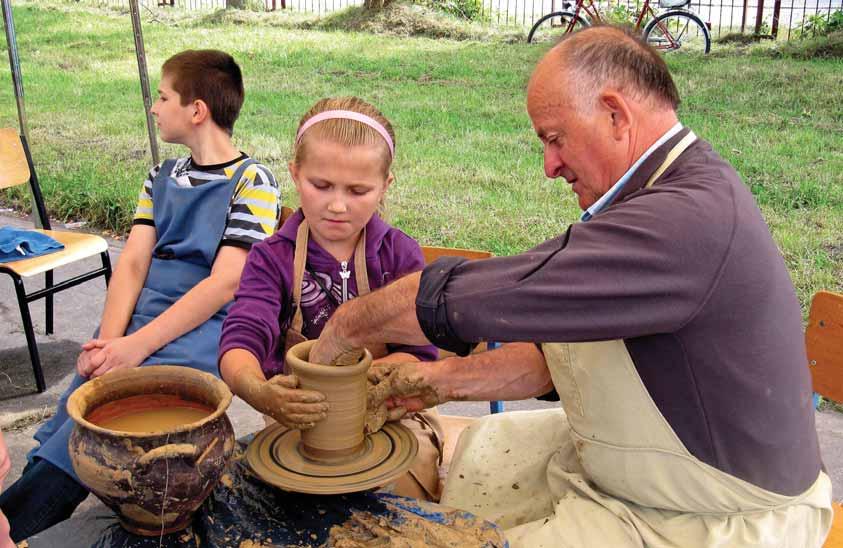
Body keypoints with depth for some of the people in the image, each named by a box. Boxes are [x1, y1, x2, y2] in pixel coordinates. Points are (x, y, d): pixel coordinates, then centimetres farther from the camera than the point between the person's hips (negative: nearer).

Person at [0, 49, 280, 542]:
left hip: (205, 330, -6)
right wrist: (109, 341, -10)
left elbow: (225, 283, -12)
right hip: (142, 316, 6)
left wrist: (137, 346, -19)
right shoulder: (161, 179, 19)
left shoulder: (252, 181, -3)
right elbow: (133, 264, 8)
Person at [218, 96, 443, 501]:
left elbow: (418, 353, -8)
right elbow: (241, 340, -18)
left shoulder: (401, 255, -2)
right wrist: (260, 393, -42)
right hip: (297, 419, 1)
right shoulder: (272, 258, -3)